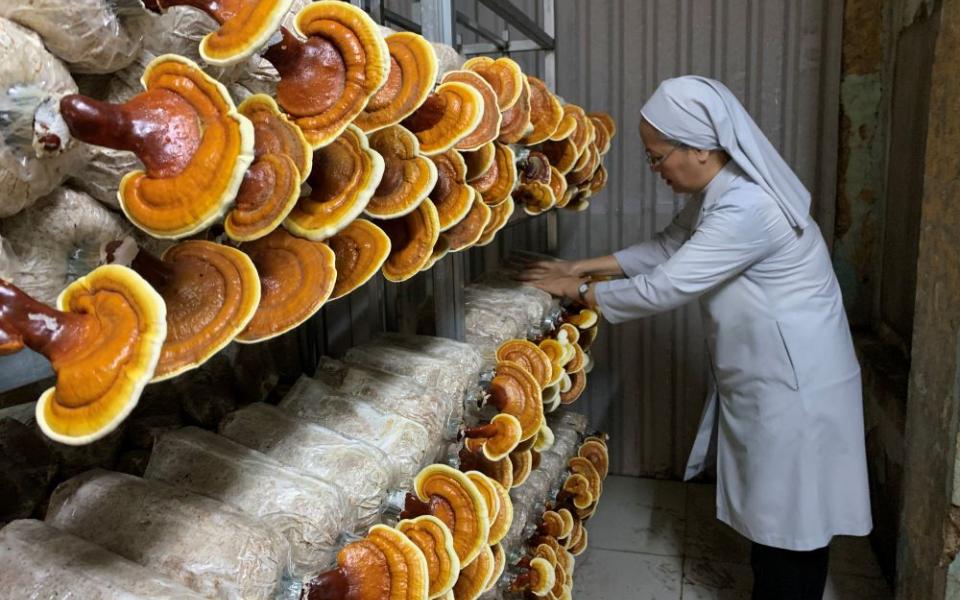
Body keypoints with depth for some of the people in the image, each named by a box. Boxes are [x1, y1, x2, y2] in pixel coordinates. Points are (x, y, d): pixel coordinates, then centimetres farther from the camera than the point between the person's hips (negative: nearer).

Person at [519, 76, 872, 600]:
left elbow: (665, 287, -26)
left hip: (792, 386, -9)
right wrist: (582, 266, 5)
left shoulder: (746, 209, -29)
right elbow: (668, 246, 12)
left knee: (789, 523, 7)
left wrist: (577, 291, -12)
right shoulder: (718, 189, 2)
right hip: (762, 378, 9)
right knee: (770, 512, 22)